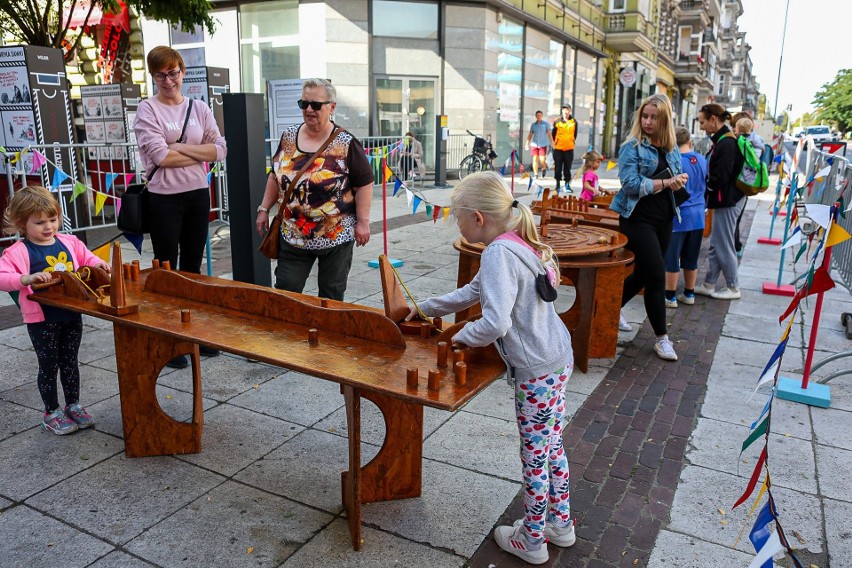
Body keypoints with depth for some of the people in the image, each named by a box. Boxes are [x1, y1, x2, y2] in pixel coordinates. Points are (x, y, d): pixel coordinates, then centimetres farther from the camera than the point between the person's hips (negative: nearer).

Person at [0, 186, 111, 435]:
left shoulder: (70, 242, 1)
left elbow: (87, 259, 15)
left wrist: (99, 265, -6)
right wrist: (27, 278, -38)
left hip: (72, 315, 4)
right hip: (42, 319, -4)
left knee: (70, 362, 18)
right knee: (49, 366, 10)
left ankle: (73, 405, 34)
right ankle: (51, 413, 26)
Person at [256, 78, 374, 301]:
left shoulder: (346, 143, -9)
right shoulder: (289, 137, 5)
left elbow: (364, 183, -8)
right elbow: (276, 176, 15)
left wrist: (362, 222, -11)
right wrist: (264, 209, 12)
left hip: (337, 236, -4)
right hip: (293, 236, 4)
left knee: (331, 297, 10)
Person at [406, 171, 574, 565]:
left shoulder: (498, 253, -23)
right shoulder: (518, 244, 7)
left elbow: (494, 324, -31)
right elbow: (472, 292, 19)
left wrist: (462, 336, -10)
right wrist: (426, 309, 25)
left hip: (536, 370, -9)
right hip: (557, 359, 9)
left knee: (534, 456, 8)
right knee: (552, 446, 22)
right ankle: (561, 524, 40)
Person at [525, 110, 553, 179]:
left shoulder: (545, 124, 3)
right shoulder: (533, 125, 9)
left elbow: (549, 134, -1)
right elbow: (530, 135, 12)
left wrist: (552, 143, -8)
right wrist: (527, 144, 5)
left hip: (543, 145, -2)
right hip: (534, 144, 2)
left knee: (542, 160, -9)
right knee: (535, 159, -3)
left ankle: (544, 169, 22)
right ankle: (535, 175, 3)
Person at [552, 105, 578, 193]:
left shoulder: (574, 122, 4)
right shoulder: (557, 121, 0)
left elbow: (575, 133, 15)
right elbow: (553, 133, 8)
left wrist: (573, 141, 11)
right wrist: (554, 143, 7)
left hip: (569, 148, 1)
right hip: (558, 148, -1)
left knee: (567, 167, 4)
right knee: (558, 167, 2)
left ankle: (567, 184, 12)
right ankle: (558, 184, 13)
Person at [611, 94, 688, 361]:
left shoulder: (671, 148, 10)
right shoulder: (632, 147, -8)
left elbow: (676, 180, 16)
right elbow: (631, 184, -18)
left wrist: (679, 181, -7)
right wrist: (665, 183, -20)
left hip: (663, 219, 7)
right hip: (638, 219, -7)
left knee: (643, 273, 15)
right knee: (657, 275, -7)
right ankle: (662, 338, 4)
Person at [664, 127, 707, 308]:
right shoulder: (702, 160, 4)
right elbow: (705, 185, 16)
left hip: (678, 216, -6)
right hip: (697, 217, 6)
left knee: (671, 258, 3)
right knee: (691, 258, 14)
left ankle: (670, 297, 7)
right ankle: (689, 294, 23)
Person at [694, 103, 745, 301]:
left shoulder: (726, 143, -20)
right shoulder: (723, 140, 11)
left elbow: (719, 178, -24)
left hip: (727, 201, -10)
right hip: (726, 200, 10)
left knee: (723, 246, 1)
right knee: (716, 244, 14)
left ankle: (733, 288, 14)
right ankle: (709, 285, 23)